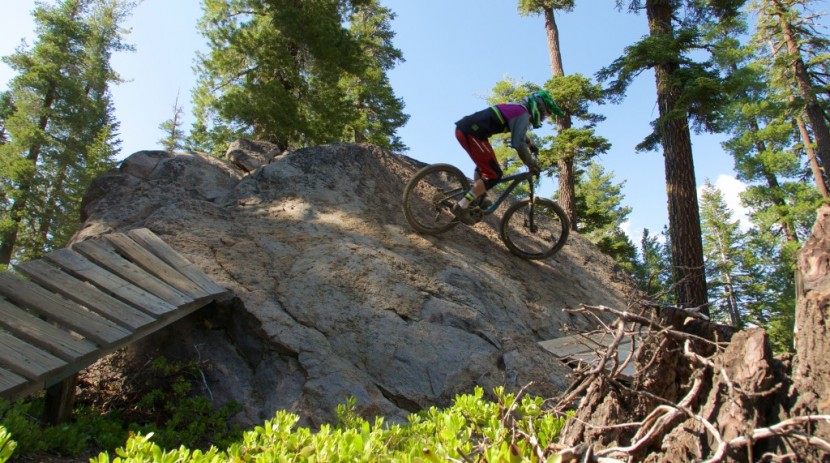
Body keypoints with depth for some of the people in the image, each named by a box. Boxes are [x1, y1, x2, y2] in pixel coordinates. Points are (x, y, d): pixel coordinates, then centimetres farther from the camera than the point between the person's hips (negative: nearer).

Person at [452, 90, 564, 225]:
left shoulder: (517, 108, 25)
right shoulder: (523, 114, -4)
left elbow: (520, 134, 47)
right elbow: (518, 143, -17)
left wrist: (531, 146, 57)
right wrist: (532, 165, -6)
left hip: (464, 128, 10)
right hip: (471, 132, -10)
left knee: (484, 164, 29)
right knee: (494, 174, -7)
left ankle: (475, 199, 27)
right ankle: (461, 206, -11)